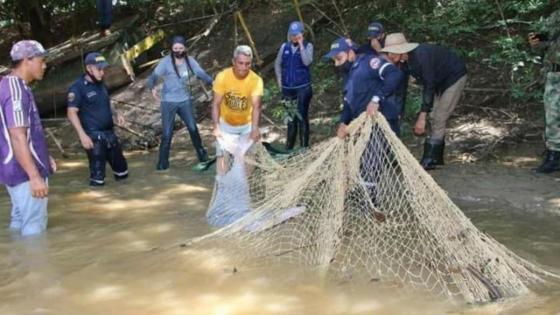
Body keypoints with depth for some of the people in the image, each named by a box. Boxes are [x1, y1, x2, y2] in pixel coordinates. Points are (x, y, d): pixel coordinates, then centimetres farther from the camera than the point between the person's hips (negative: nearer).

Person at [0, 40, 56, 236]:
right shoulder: (16, 89, -19)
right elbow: (18, 137, -25)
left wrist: (44, 156, 25)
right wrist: (35, 176, -27)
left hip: (17, 169, 10)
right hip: (26, 172, -10)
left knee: (20, 222, 17)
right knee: (34, 227, -3)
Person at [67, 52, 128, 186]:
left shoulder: (101, 85, 12)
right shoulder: (77, 87, -11)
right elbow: (72, 113, -15)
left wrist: (117, 114, 7)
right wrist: (82, 135, -23)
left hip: (109, 133, 8)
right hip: (94, 136, -8)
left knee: (121, 170, 16)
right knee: (97, 176, -3)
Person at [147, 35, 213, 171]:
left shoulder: (190, 60, -2)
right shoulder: (166, 62, -12)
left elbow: (201, 73, -6)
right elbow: (154, 75, -18)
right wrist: (152, 88, -40)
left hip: (185, 100, 3)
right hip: (168, 102, -3)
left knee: (193, 129, 10)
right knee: (167, 134, -1)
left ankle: (202, 156, 27)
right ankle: (162, 163, 11)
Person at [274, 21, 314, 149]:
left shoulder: (308, 46, -3)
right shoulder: (284, 46, 6)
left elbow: (307, 62, -19)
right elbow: (277, 63, 16)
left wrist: (301, 45, -17)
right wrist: (279, 78, 7)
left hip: (303, 88, -4)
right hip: (287, 88, 4)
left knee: (302, 117, -2)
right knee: (290, 117, 15)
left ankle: (304, 146, 6)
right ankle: (289, 146, 27)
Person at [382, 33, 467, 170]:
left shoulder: (421, 55, -34)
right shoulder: (406, 60, -9)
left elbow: (429, 86, -34)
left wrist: (422, 117, -35)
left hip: (455, 76, -8)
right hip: (441, 80, 9)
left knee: (439, 118, -13)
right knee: (433, 117, 6)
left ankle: (430, 161, -11)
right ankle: (436, 158, 14)